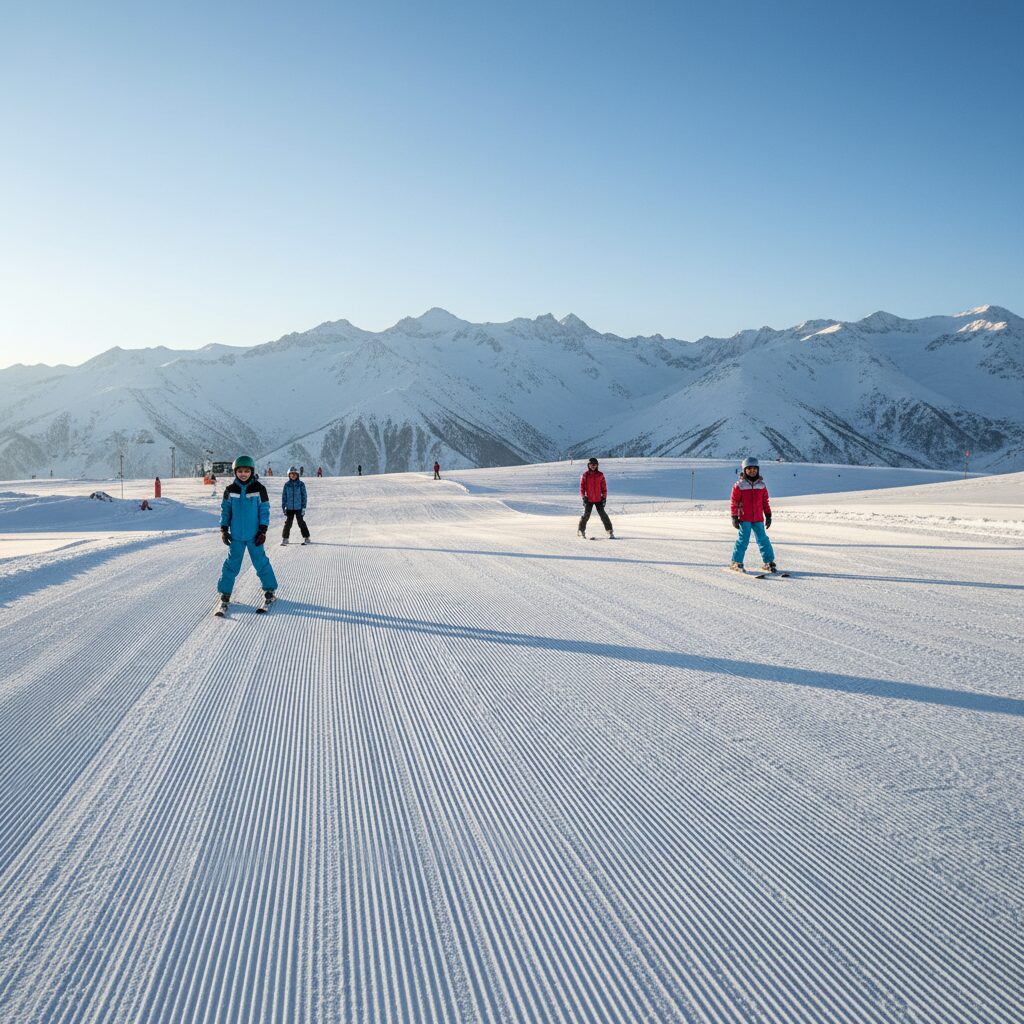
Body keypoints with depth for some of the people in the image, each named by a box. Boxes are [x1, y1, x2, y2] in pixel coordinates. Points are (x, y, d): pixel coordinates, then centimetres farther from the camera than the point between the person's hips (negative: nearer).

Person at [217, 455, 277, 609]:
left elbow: (264, 510, -2)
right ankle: (225, 592, 13)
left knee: (261, 562, 5)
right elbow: (225, 510, 8)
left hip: (254, 535, -1)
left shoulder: (259, 489, -6)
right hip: (236, 535, 2)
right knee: (232, 564, 4)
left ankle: (270, 589, 19)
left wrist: (263, 530, -6)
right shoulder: (230, 490, 0)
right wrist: (224, 529, 3)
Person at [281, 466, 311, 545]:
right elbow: (284, 496, 8)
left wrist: (303, 507, -4)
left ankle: (306, 538, 9)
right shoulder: (287, 484, 4)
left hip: (298, 508, -2)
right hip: (289, 508, 2)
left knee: (301, 523, -1)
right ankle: (285, 538, 12)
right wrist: (284, 507, 3)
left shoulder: (301, 484, 0)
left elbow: (304, 496, 1)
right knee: (287, 523, 1)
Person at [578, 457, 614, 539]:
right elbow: (582, 486, 3)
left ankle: (610, 531, -3)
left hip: (598, 499, 0)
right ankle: (581, 530, 18)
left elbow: (604, 487, 7)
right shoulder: (585, 475, 1)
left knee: (603, 515, -6)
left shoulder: (600, 475, 4)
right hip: (589, 499, 0)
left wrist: (604, 497, 1)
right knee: (586, 515, 0)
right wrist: (583, 497, -4)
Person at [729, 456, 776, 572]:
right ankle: (736, 562, 6)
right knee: (743, 539, -4)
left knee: (763, 539, 4)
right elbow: (734, 502, -2)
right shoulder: (739, 485, -3)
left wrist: (768, 515, 14)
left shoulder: (761, 485, 9)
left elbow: (765, 501, 15)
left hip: (758, 519, 4)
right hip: (744, 518, -3)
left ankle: (768, 561, 13)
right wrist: (734, 517, -5)